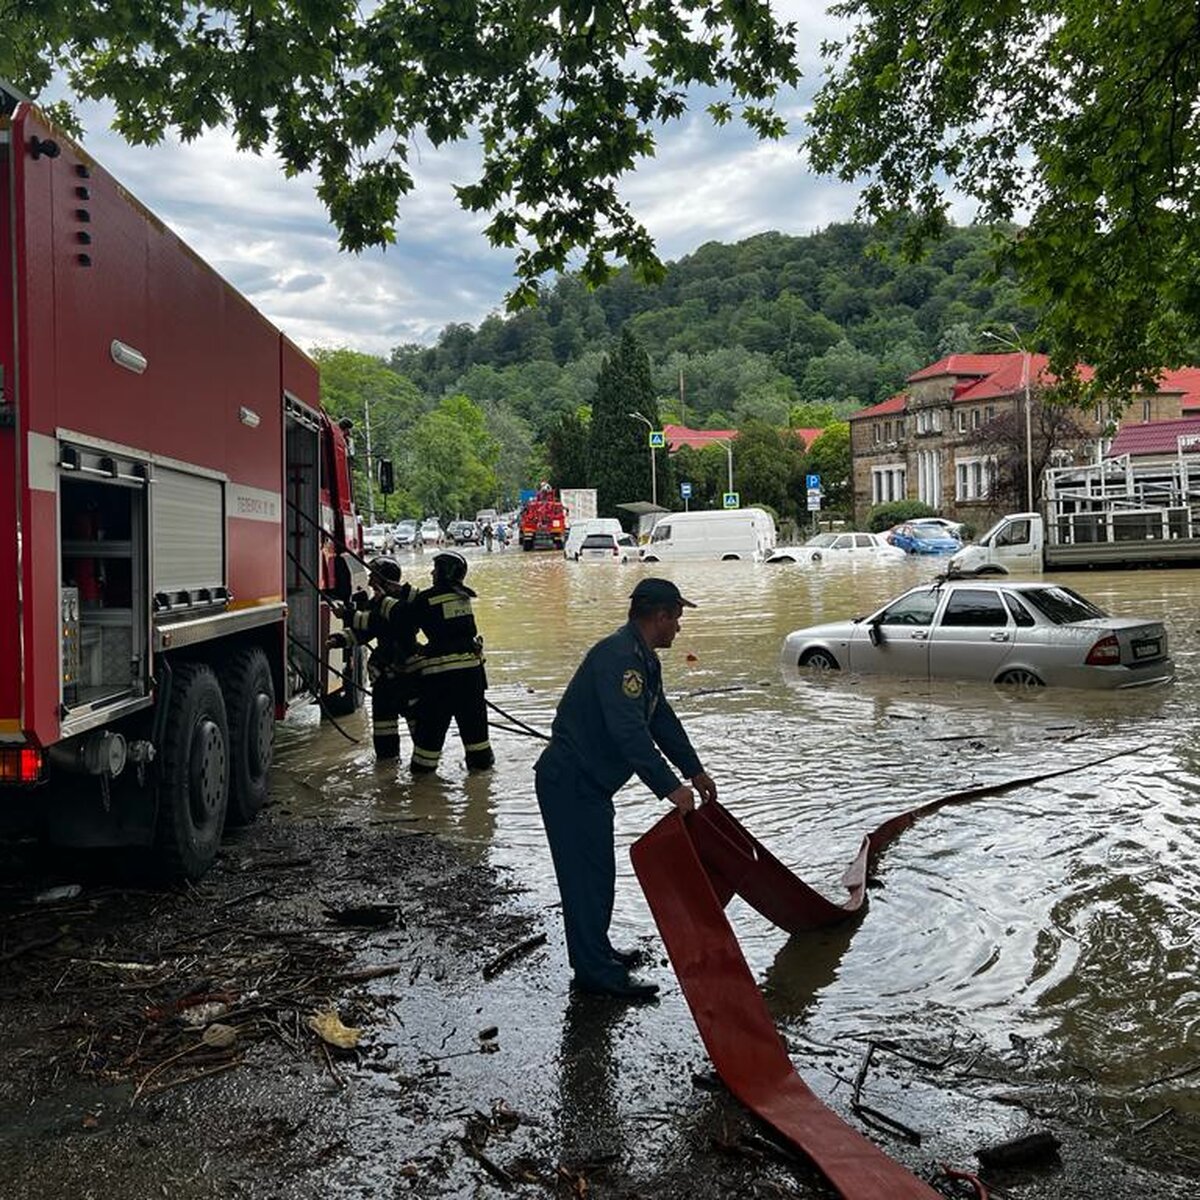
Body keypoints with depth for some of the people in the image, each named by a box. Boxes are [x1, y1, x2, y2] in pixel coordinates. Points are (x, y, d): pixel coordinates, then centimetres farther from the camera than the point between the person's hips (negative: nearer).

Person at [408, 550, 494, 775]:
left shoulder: (426, 599, -8)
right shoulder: (465, 596, 7)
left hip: (439, 668, -4)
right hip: (471, 663, 4)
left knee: (432, 718, 6)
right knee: (473, 715, 15)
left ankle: (423, 763, 13)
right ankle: (480, 758, 22)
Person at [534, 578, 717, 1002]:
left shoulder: (644, 659, 12)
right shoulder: (618, 656, -23)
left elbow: (662, 720, 21)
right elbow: (630, 732, -32)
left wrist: (695, 771, 23)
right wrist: (669, 787, -31)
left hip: (588, 782, 11)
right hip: (570, 781, -11)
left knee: (596, 871, 19)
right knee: (588, 874, -5)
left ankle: (595, 954, 33)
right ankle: (597, 972, 3)